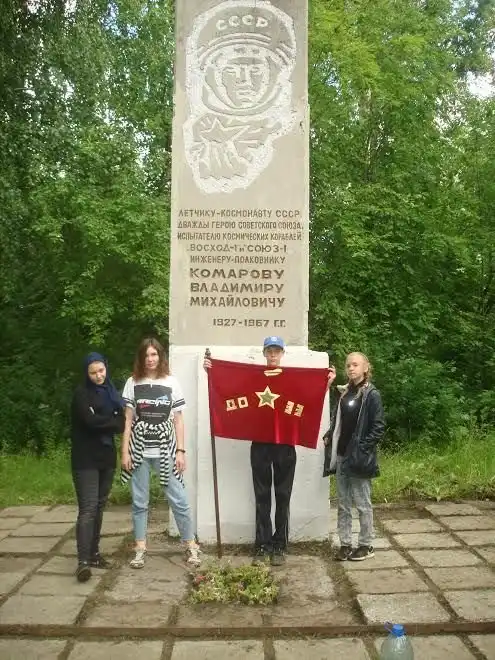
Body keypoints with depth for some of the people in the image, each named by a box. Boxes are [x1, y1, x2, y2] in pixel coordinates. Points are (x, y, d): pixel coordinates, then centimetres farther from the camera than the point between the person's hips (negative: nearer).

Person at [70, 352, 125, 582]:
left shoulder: (110, 391, 12)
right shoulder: (81, 394, -7)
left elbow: (122, 418, 3)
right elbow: (91, 420, -21)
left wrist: (104, 422, -15)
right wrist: (115, 422, -9)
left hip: (106, 457, 6)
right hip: (86, 460, -6)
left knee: (99, 507, 11)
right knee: (88, 509, -12)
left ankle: (94, 553, 21)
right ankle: (83, 561, -14)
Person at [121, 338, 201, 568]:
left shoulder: (171, 383, 3)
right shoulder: (133, 383, 3)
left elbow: (178, 420, 4)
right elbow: (128, 420, 4)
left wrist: (180, 451, -2)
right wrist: (125, 451, -2)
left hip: (166, 450, 0)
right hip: (139, 450, 1)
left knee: (178, 499, 0)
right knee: (139, 502, 6)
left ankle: (191, 545, 12)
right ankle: (140, 549, 18)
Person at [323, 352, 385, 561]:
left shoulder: (372, 395, -8)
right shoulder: (345, 392, 10)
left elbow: (378, 427, -11)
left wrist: (363, 448, -15)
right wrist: (329, 437, 3)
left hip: (359, 457, -6)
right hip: (341, 455, 6)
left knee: (362, 503, 4)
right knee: (343, 503, 11)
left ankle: (366, 545, 16)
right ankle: (345, 544, 20)